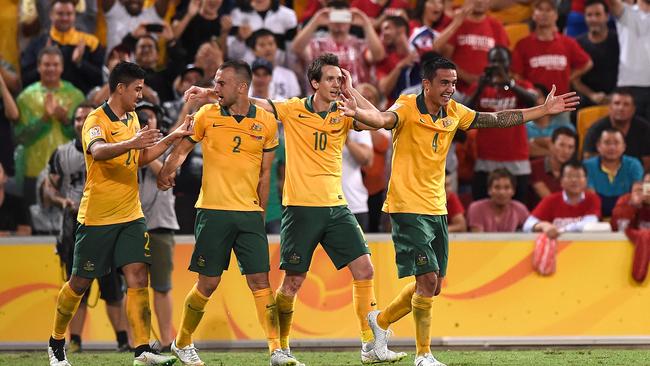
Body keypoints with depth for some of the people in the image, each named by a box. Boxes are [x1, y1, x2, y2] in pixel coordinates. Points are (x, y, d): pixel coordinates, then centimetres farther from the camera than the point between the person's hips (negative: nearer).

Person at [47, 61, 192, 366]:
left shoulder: (132, 118, 13)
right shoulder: (97, 120, -13)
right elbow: (98, 150, -34)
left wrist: (174, 137, 20)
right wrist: (131, 143, -50)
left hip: (130, 215, 6)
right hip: (96, 217, -6)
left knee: (138, 277, -9)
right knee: (80, 283, 4)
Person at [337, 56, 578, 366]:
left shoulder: (454, 112, 5)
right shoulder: (407, 108, -13)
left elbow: (499, 119, 15)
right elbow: (383, 119, -34)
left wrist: (545, 110, 15)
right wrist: (358, 113, -56)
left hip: (436, 209, 7)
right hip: (408, 208, -7)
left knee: (433, 285, 11)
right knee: (428, 279, -13)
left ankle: (381, 320, 33)